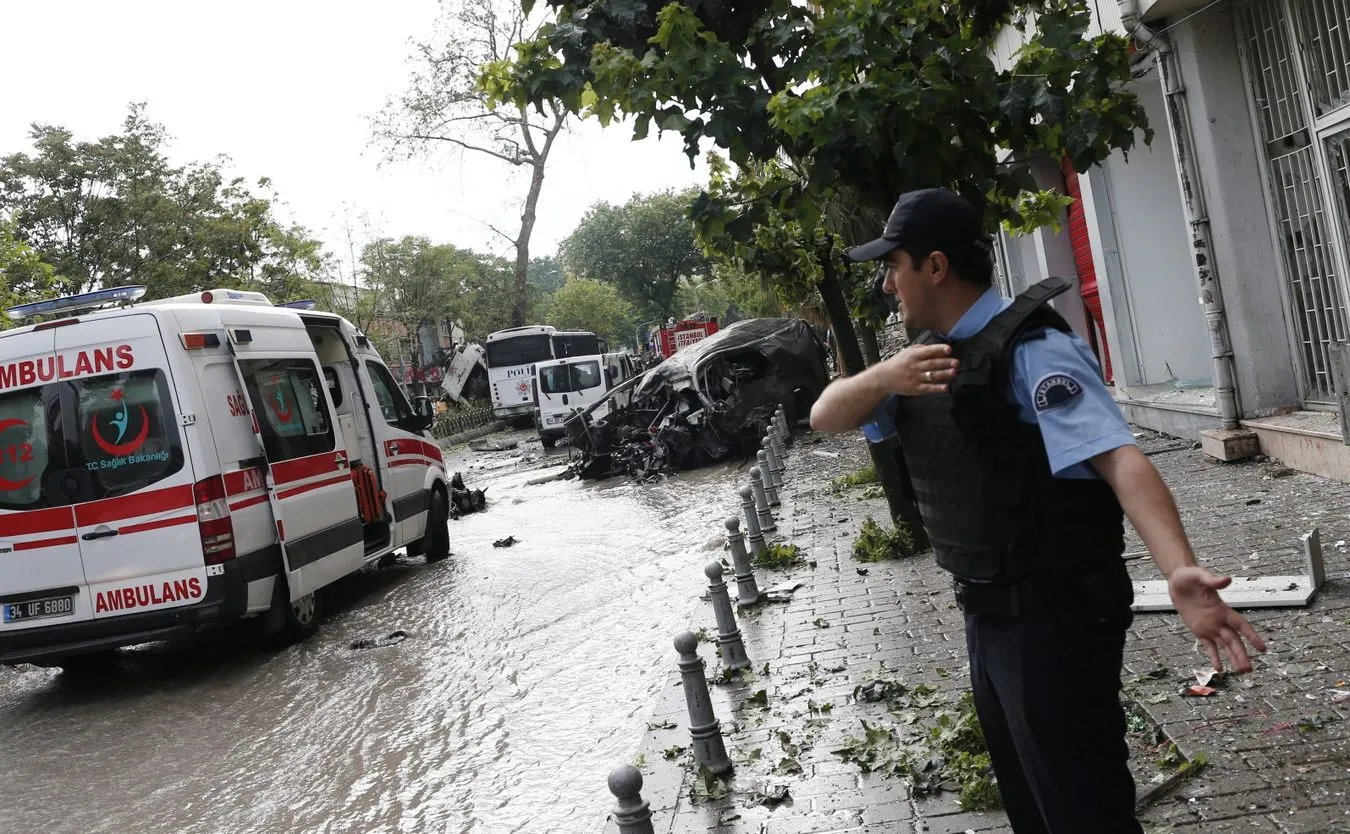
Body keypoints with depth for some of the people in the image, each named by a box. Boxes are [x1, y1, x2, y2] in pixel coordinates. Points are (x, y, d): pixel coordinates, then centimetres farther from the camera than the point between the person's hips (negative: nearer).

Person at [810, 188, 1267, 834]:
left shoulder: (1030, 350, -20)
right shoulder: (930, 357, 8)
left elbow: (1117, 459, -30)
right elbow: (825, 416, 3)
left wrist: (1179, 571, -47)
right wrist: (885, 375, -19)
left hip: (1054, 617, -9)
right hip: (988, 614, 9)